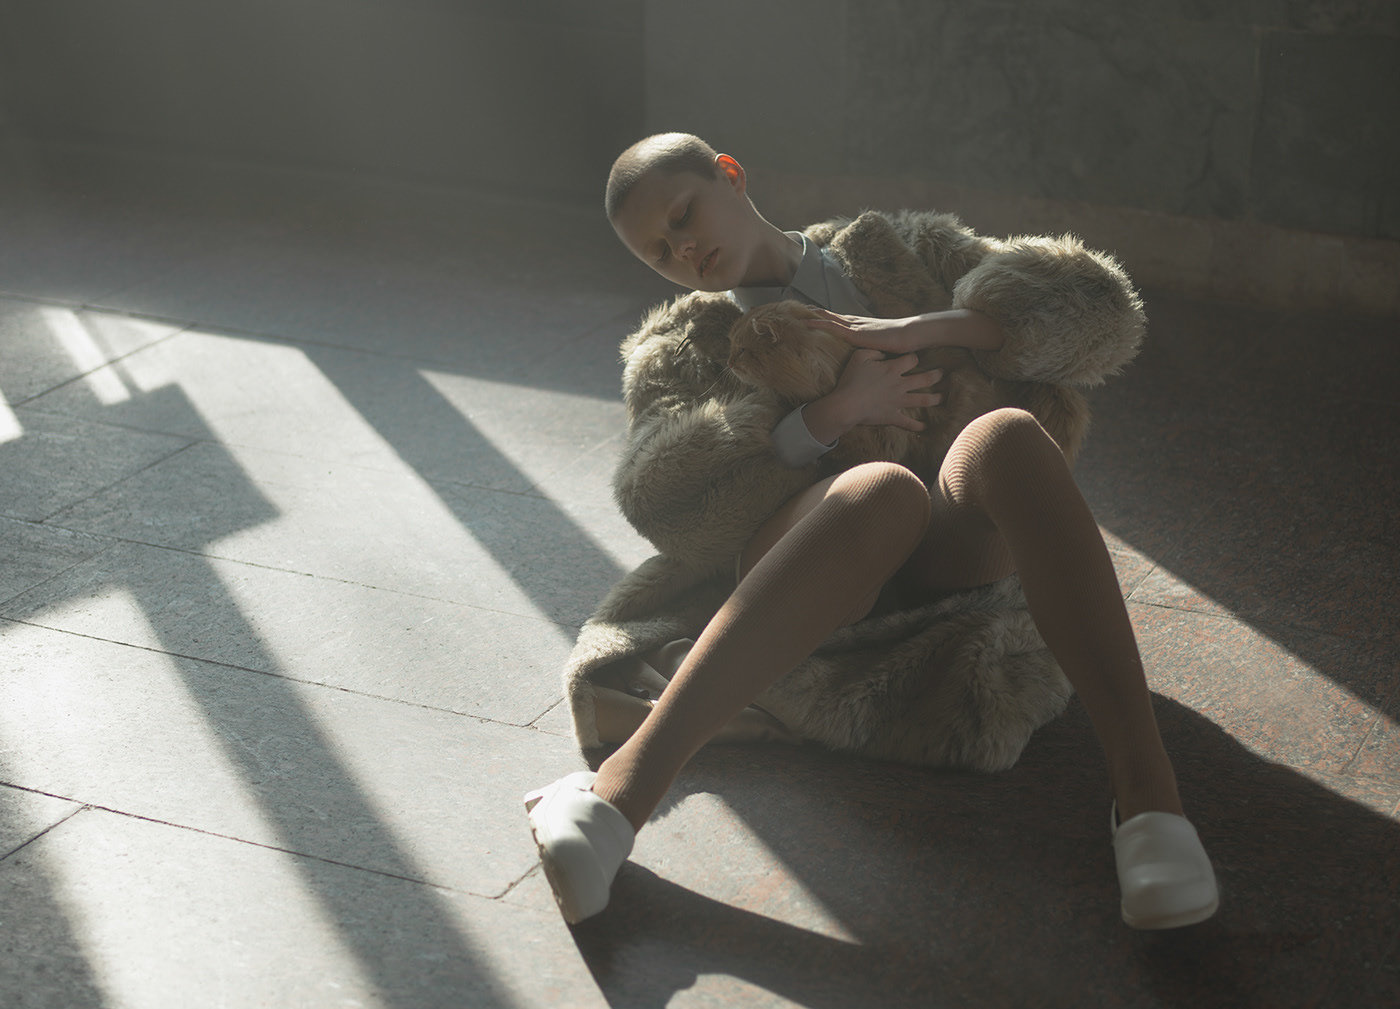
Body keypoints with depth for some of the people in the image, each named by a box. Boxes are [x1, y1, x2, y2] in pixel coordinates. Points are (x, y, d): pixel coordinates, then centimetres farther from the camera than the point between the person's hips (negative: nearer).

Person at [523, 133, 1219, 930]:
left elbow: (1102, 308, 11)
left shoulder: (897, 253, 24)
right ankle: (626, 791, -53)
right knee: (884, 492, -38)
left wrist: (926, 328, -4)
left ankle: (1146, 790, -44)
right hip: (796, 560, -1)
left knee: (1004, 439, -34)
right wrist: (835, 414, -11)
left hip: (950, 560, 1)